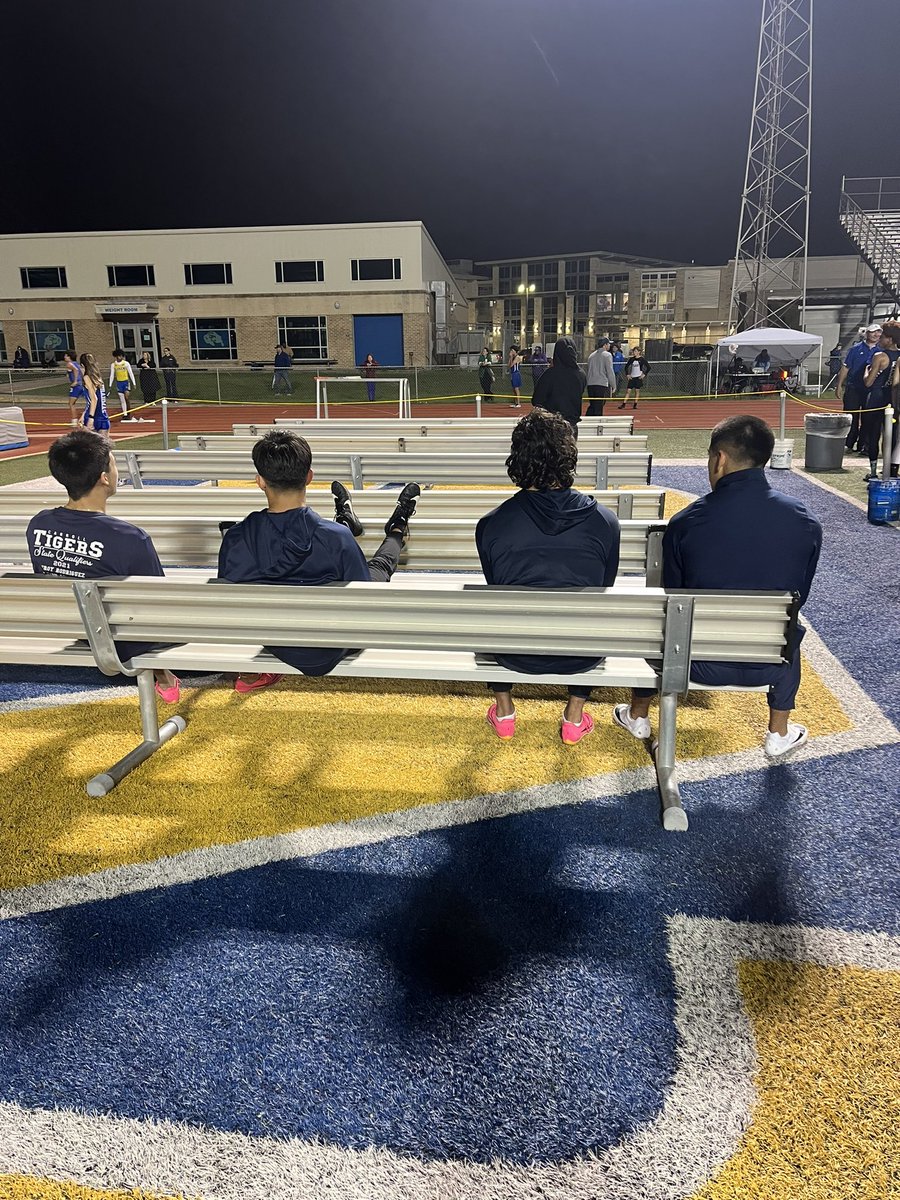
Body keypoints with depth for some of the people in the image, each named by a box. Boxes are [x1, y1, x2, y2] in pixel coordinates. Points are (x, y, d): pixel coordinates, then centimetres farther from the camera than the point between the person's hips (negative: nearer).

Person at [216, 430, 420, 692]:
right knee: (379, 565, 24)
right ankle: (397, 531, 53)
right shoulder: (336, 538, -30)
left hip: (274, 645, 3)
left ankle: (346, 521, 53)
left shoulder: (233, 540, -21)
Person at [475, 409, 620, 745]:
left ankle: (503, 713, 39)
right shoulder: (605, 521, -12)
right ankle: (574, 719, 37)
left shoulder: (490, 525, -13)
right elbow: (604, 591, 3)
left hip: (515, 655, 0)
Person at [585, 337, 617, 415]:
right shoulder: (607, 355, -4)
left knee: (592, 406, 14)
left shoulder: (591, 355, 16)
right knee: (598, 408, -4)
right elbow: (610, 372, -8)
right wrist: (613, 386, -2)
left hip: (590, 385, 6)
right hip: (602, 385, -6)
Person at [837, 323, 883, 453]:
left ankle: (862, 446, 8)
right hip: (853, 388, -1)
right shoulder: (856, 349, 4)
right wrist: (839, 386, 1)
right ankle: (848, 445, 9)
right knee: (851, 418, 1)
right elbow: (845, 368, 4)